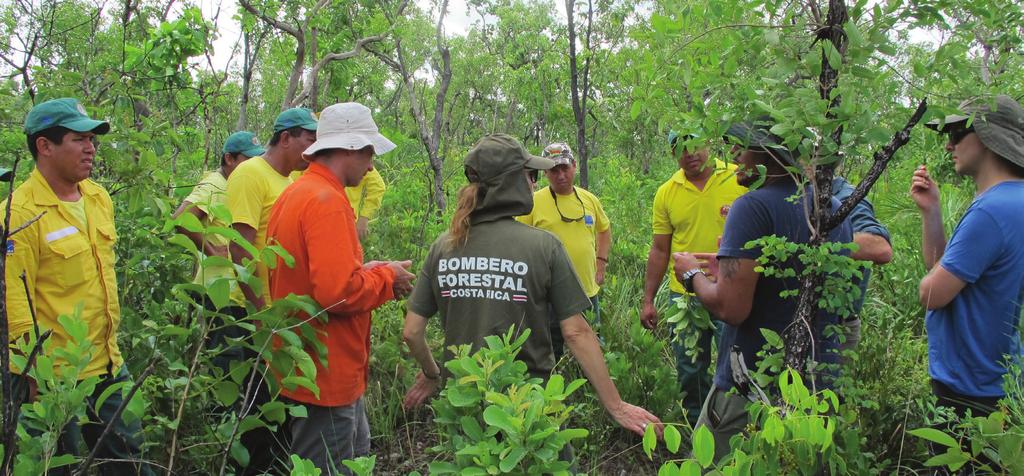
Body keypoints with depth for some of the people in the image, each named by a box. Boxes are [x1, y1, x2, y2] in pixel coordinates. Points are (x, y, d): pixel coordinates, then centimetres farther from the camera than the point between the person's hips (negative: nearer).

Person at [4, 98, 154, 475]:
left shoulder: (98, 197, 6)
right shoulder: (21, 213, -16)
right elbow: (15, 302, -17)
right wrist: (33, 379, -15)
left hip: (108, 362, 7)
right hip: (53, 374, -7)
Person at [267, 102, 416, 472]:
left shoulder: (295, 194, 10)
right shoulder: (327, 201, -20)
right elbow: (339, 291, -28)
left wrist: (368, 271, 7)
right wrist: (387, 279, -11)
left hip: (307, 369, 10)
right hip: (327, 377, -10)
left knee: (358, 457, 22)